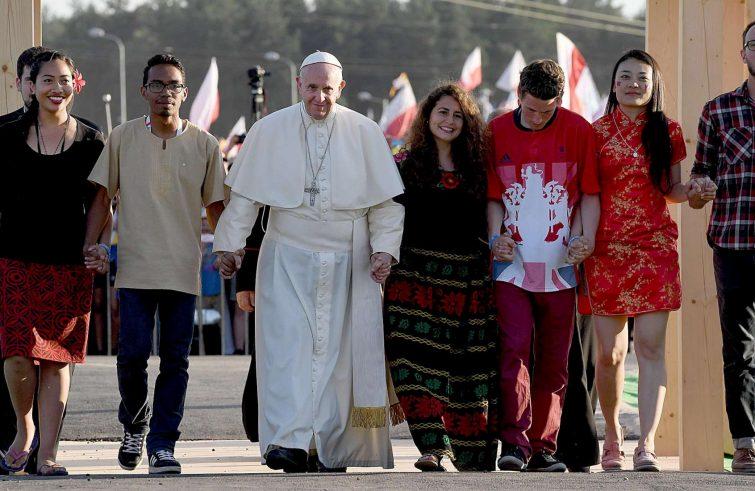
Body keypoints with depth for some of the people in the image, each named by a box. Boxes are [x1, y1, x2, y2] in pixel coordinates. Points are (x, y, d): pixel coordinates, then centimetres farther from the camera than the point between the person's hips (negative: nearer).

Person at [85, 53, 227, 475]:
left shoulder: (204, 145, 5)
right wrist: (87, 247, 0)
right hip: (135, 267, -1)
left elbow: (215, 206, 11)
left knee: (175, 360, -1)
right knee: (133, 353, -7)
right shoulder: (123, 139, 5)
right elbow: (103, 198, 9)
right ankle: (135, 425, 19)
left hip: (184, 270, 1)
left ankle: (162, 445, 3)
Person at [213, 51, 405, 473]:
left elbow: (386, 200, 4)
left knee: (338, 350, 0)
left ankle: (334, 448, 6)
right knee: (288, 344, -13)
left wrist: (385, 247, -6)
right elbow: (244, 194, 8)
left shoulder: (365, 134, 3)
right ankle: (289, 443, -21)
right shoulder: (270, 131, 4)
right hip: (288, 259, 0)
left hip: (347, 261, 0)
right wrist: (232, 243, 1)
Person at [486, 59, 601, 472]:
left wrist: (586, 237, -8)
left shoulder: (578, 131, 2)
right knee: (514, 349, -13)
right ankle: (514, 443, -14)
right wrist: (496, 235, -6)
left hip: (560, 265, 1)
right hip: (512, 263, 0)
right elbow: (493, 196, 10)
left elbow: (589, 193, 6)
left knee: (554, 360, 4)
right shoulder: (497, 132, 4)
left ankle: (543, 448, 10)